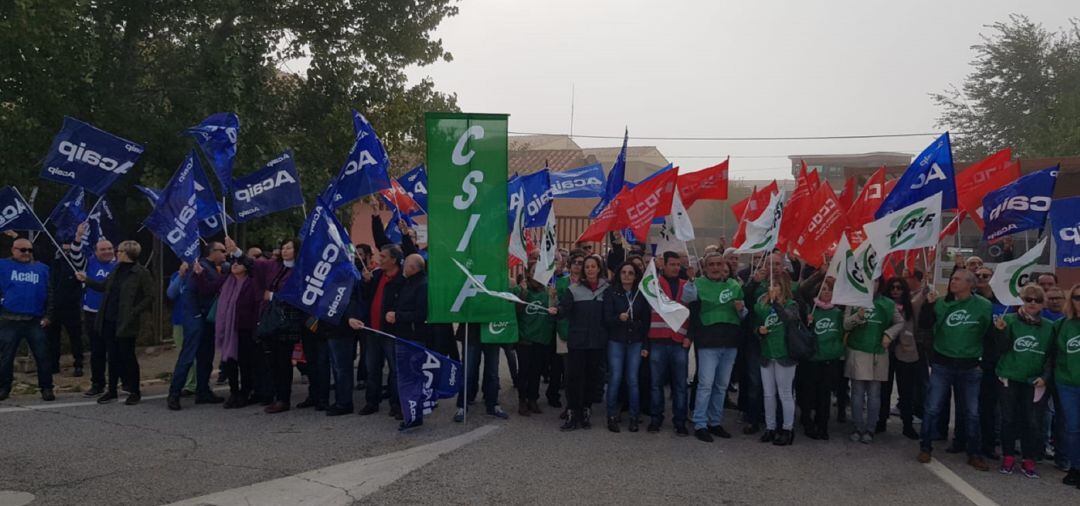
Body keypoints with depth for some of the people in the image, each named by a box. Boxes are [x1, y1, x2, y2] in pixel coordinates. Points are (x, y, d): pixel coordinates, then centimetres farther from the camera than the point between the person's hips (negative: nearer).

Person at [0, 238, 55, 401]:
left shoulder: (42, 269, 11)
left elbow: (49, 294, 12)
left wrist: (47, 315, 5)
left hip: (35, 321, 1)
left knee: (43, 356, -1)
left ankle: (46, 388, 6)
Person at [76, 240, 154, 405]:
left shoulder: (141, 273, -11)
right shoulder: (118, 271, 13)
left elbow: (151, 295, -14)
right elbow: (103, 286, 26)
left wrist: (134, 311, -17)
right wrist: (86, 280, 23)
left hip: (125, 322, -7)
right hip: (110, 320, 7)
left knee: (127, 356, -1)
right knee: (113, 356, 12)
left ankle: (134, 392, 11)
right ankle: (112, 390, 22)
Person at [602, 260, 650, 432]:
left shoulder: (641, 294, 6)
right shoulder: (611, 292, -1)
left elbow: (646, 320, 9)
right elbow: (606, 318, -6)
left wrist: (645, 345, 5)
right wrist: (619, 318, -27)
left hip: (635, 342, 2)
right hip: (616, 341, -2)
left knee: (633, 380, 2)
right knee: (615, 378, -3)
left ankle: (634, 417, 11)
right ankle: (612, 417, 8)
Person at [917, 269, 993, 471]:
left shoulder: (983, 306, -5)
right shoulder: (941, 303, -2)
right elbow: (924, 325, -7)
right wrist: (929, 304, -20)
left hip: (970, 367, 0)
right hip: (942, 364, 0)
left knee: (972, 413, 9)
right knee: (932, 408, 2)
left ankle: (974, 454, 22)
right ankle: (925, 447, 15)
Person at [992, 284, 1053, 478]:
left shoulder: (1048, 327, 2)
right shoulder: (1010, 320, -5)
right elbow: (1003, 348, -9)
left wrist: (1045, 376, -6)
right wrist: (1001, 331, -25)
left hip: (1034, 382, 2)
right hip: (1009, 379, -1)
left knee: (1032, 422, 2)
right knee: (1008, 419, 6)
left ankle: (1028, 460, 15)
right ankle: (1008, 457, 18)